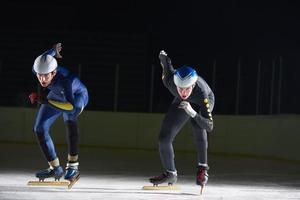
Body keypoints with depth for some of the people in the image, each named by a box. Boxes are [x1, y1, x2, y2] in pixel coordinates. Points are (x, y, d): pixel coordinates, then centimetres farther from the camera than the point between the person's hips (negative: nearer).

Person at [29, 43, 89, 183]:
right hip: (56, 96, 6)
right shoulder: (37, 69, -30)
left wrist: (45, 101, -55)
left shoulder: (65, 79, -45)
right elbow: (45, 57, -7)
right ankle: (55, 169, 11)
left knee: (69, 119, -35)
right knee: (39, 129, -3)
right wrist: (54, 50, 14)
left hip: (77, 95, -6)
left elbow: (71, 105, -53)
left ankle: (72, 166, -30)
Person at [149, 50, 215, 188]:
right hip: (181, 104, 3)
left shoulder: (202, 93, -44)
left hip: (201, 104, -3)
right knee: (164, 138, -6)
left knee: (198, 126, -34)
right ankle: (170, 174, 15)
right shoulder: (169, 81, -37)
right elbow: (166, 62, -13)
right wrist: (163, 57, 10)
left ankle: (202, 167, -20)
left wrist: (192, 113, -60)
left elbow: (209, 127, -45)